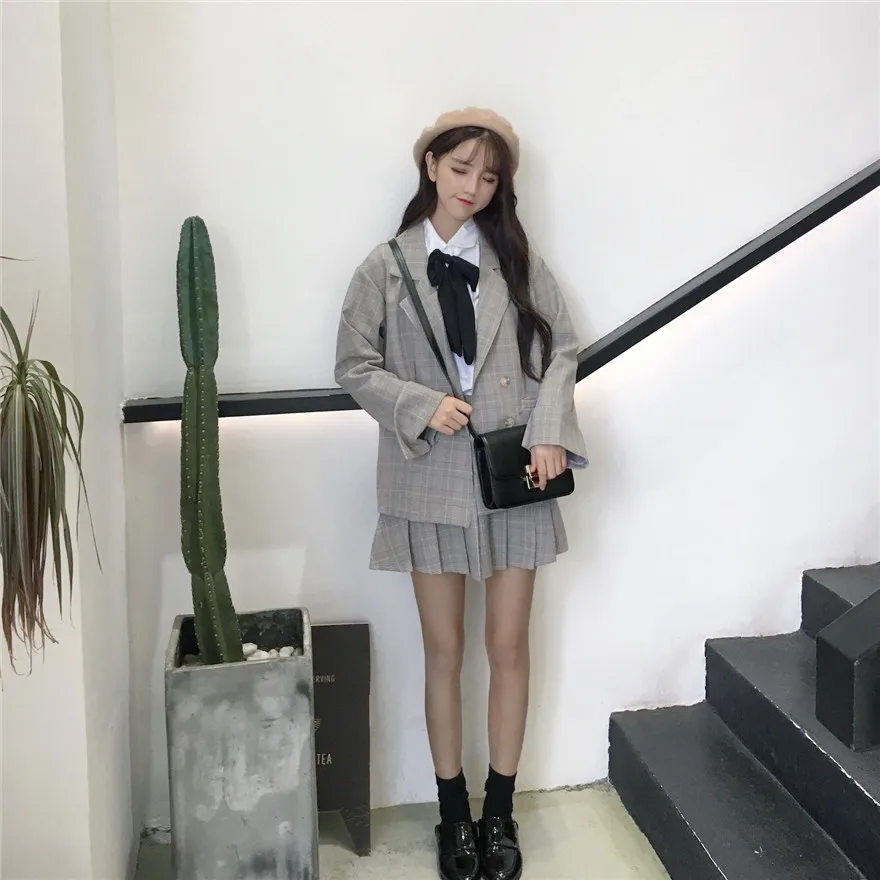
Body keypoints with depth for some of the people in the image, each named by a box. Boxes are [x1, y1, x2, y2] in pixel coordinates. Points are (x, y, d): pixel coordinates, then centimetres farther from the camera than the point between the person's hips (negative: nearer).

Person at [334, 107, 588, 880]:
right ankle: (454, 814, 24)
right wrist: (421, 405, -15)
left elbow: (561, 347, 4)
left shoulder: (517, 258, 3)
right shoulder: (386, 267, 0)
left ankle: (501, 813, 24)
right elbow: (356, 365, 1)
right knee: (444, 651, 9)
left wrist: (551, 431, -11)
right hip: (430, 481, -1)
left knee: (509, 647, 8)